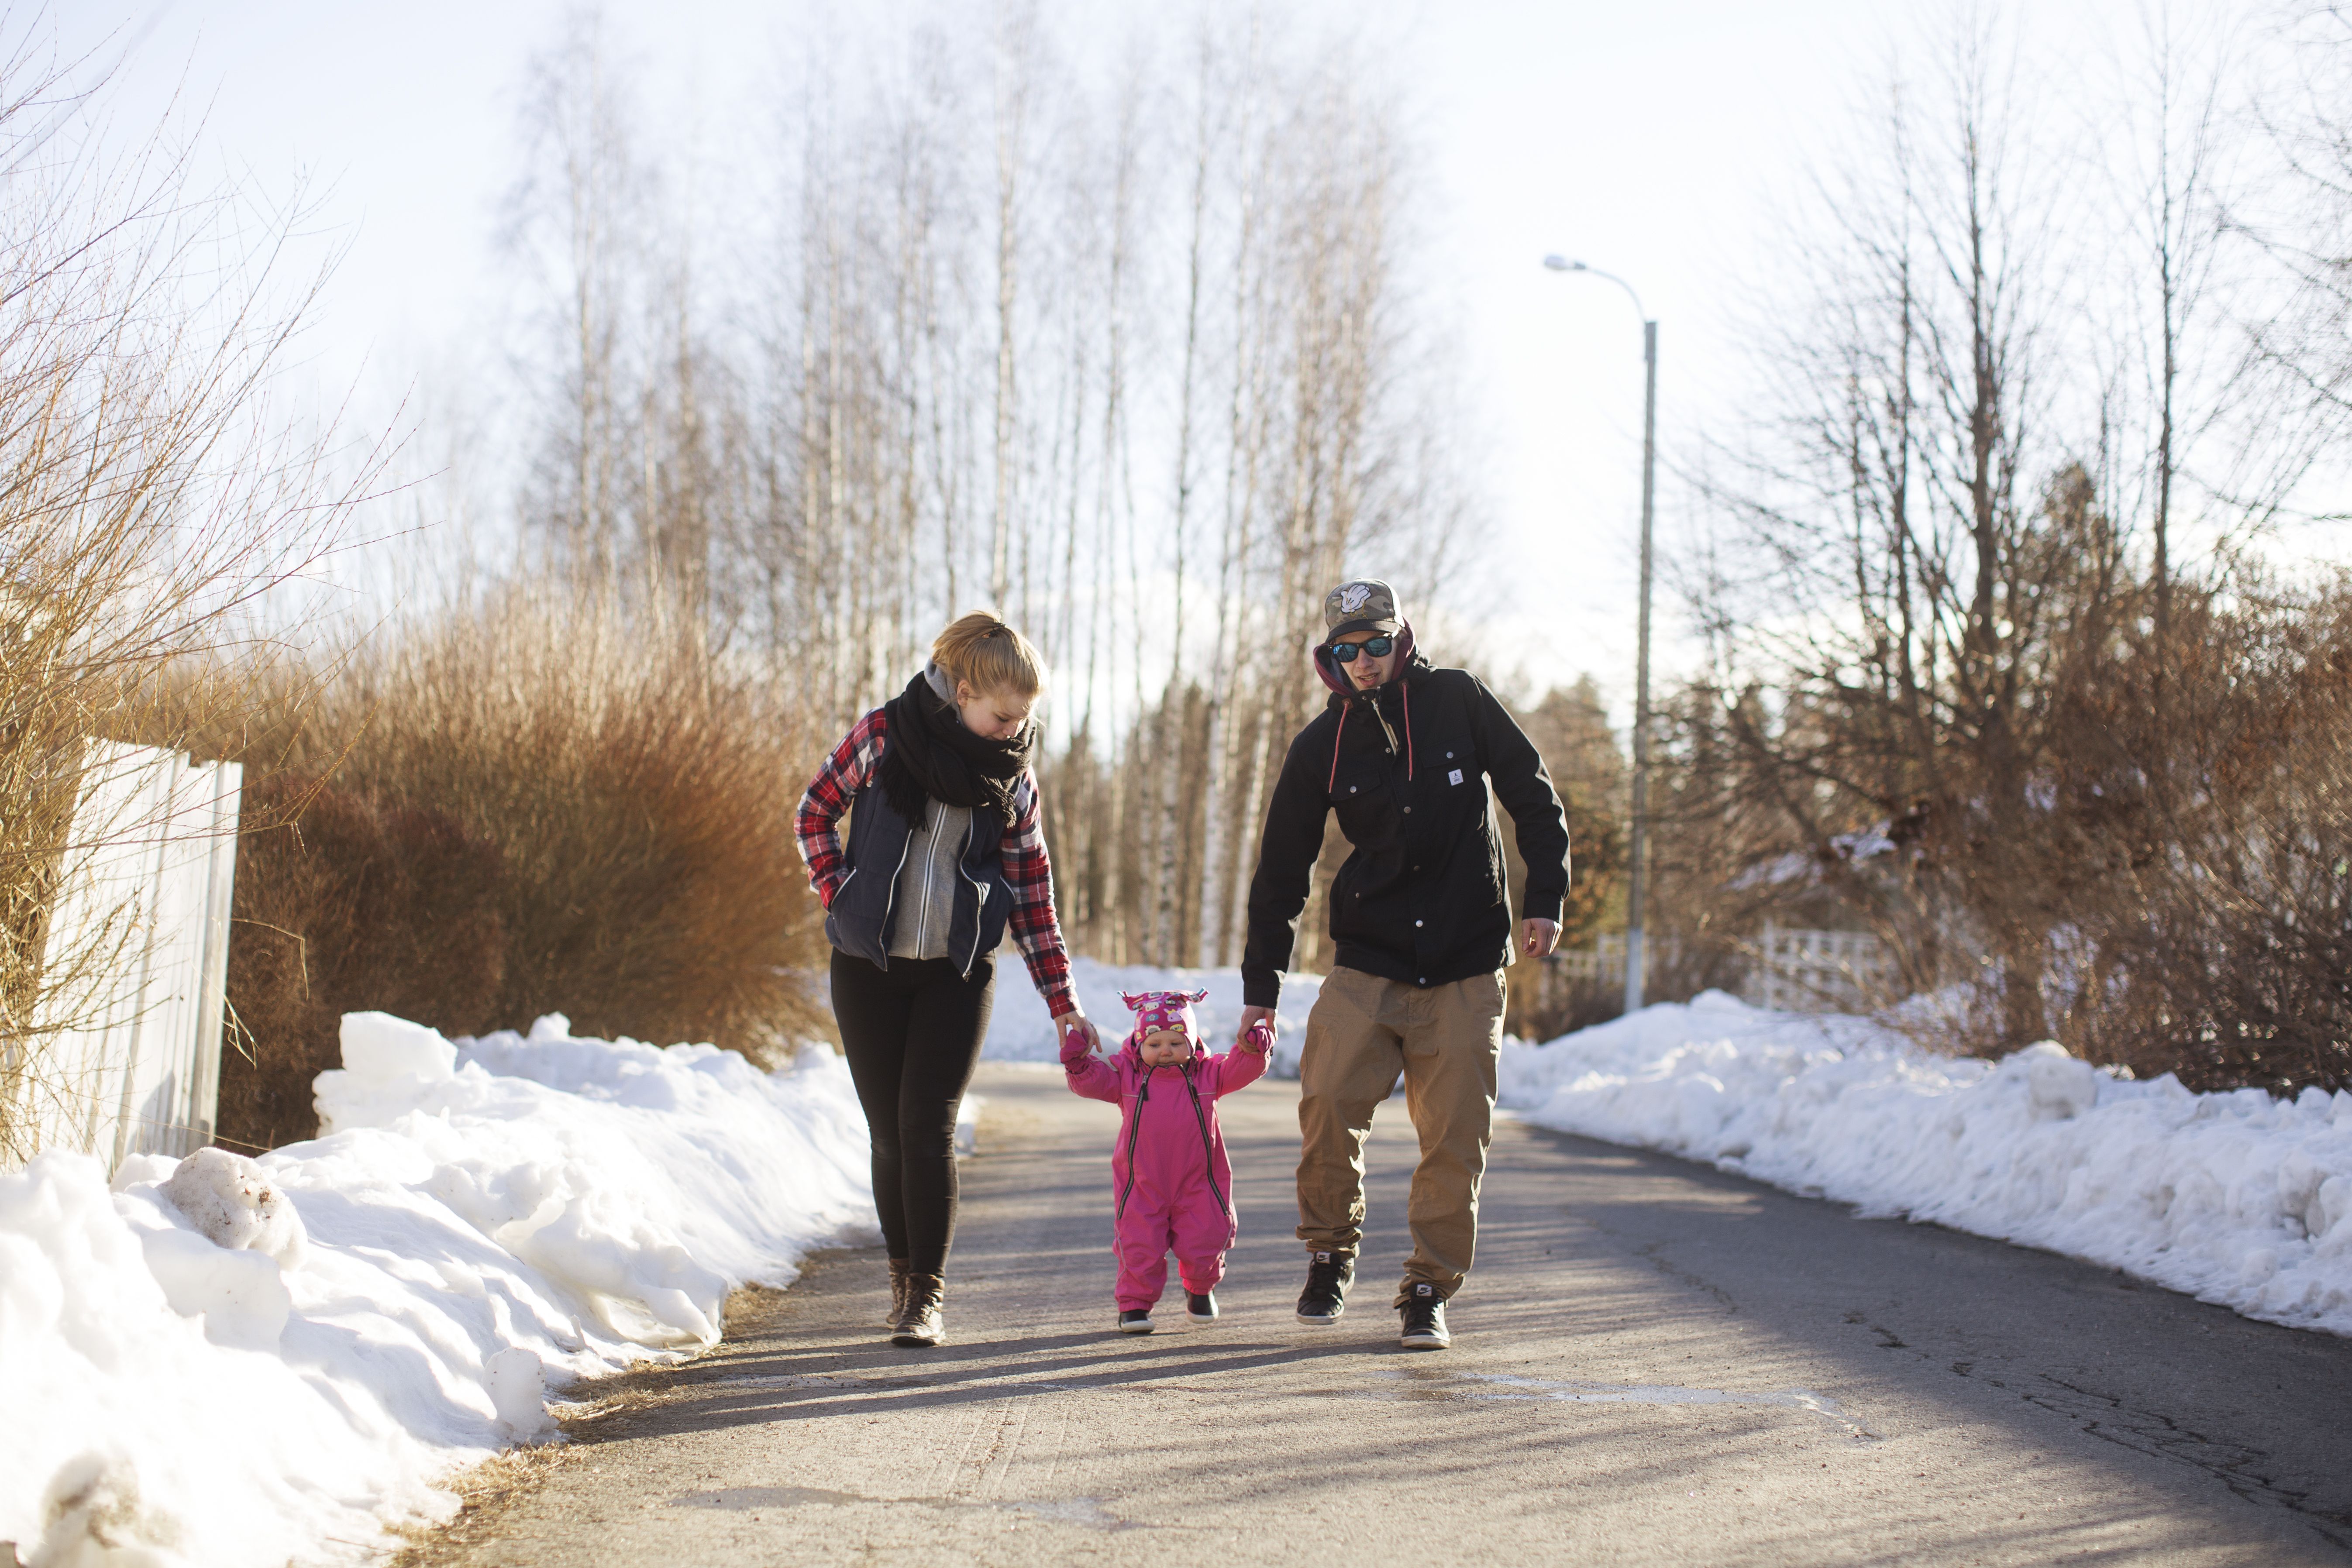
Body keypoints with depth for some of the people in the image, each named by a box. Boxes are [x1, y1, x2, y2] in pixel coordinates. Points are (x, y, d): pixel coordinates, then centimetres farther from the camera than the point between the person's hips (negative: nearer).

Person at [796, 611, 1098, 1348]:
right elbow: (815, 815, 9)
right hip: (869, 965, 0)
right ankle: (903, 1276, 20)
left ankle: (927, 1294, -3)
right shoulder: (883, 734, -4)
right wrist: (838, 898, -3)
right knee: (889, 1131, 4)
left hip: (958, 974, 0)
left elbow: (1032, 891, 4)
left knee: (928, 1127, -9)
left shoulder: (1014, 773, 1)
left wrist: (1062, 1002, 2)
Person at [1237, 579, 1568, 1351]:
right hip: (1368, 961, 0)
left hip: (1466, 967, 0)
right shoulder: (1320, 747, 1)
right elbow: (1282, 868, 6)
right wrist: (1261, 985, 5)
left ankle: (1429, 1287, 12)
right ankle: (1332, 1250, 8)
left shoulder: (1458, 701, -1)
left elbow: (1532, 795, 7)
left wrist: (1545, 897, 0)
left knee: (1456, 1130, -3)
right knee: (1328, 1098, -16)